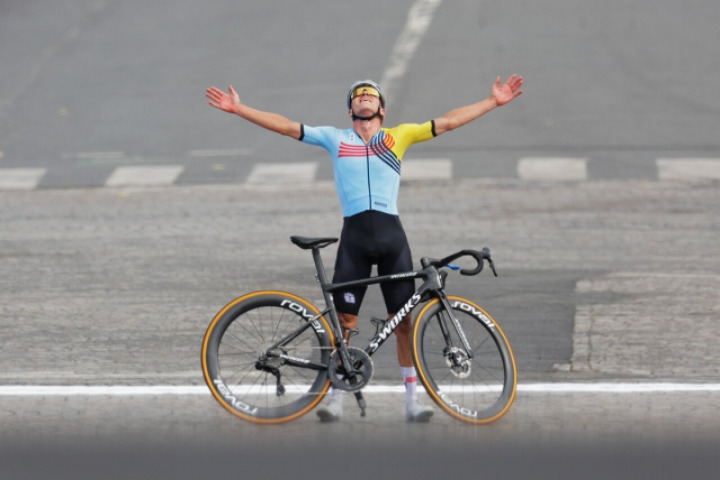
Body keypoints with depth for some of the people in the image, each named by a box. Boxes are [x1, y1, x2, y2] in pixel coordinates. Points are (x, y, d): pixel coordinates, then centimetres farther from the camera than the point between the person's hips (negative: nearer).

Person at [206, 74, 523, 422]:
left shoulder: (399, 136, 13)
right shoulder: (335, 139, 14)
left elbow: (448, 122, 11)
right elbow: (285, 126, 13)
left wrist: (494, 102, 7)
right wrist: (238, 109, 9)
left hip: (391, 234, 0)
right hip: (354, 234, 0)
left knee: (403, 318, 2)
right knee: (344, 319, 0)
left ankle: (412, 399, 9)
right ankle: (335, 397, 11)